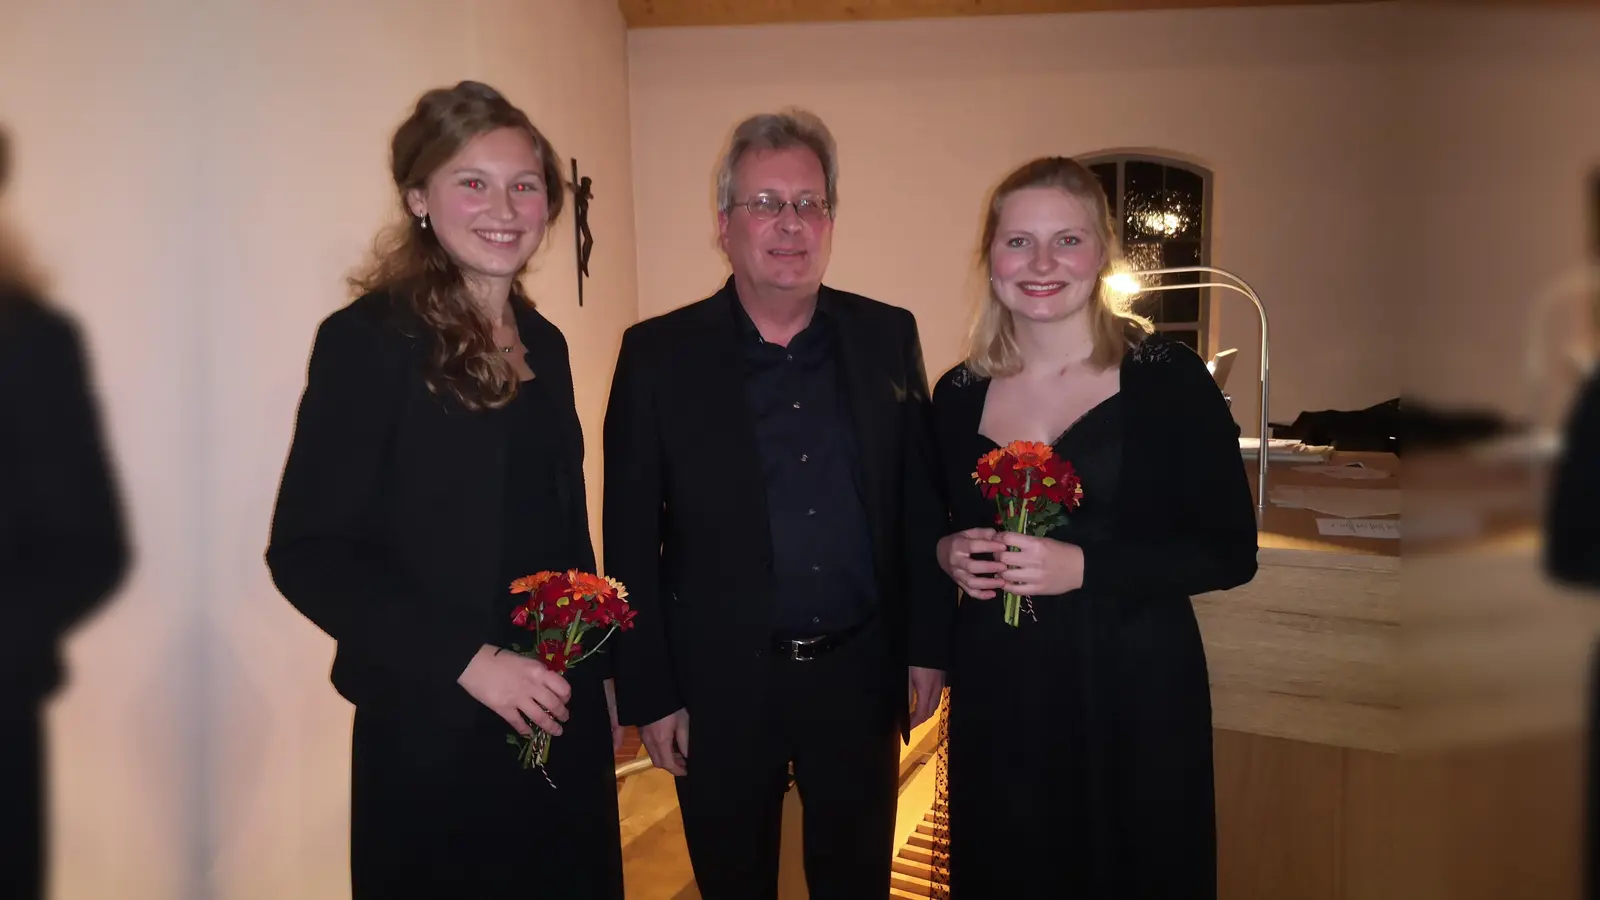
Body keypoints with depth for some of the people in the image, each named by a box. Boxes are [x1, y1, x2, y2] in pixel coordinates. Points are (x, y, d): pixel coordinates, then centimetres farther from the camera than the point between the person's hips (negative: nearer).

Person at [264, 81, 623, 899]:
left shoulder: (544, 343, 8)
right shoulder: (369, 339, -11)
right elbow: (307, 553, -15)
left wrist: (598, 675, 11)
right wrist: (468, 662, -19)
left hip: (562, 719, 6)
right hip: (436, 731, -6)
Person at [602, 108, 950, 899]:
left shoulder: (887, 336, -1)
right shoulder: (658, 354, -8)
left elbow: (921, 499, 4)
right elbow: (631, 541, -6)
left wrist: (928, 643, 4)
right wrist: (650, 692, -5)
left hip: (860, 675, 2)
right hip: (720, 685, -1)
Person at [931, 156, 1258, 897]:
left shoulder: (1168, 379, -8)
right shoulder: (958, 395, 2)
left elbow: (1230, 552, -8)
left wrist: (1085, 567, -19)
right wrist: (948, 554, -8)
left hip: (1134, 691, -2)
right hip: (996, 695, 3)